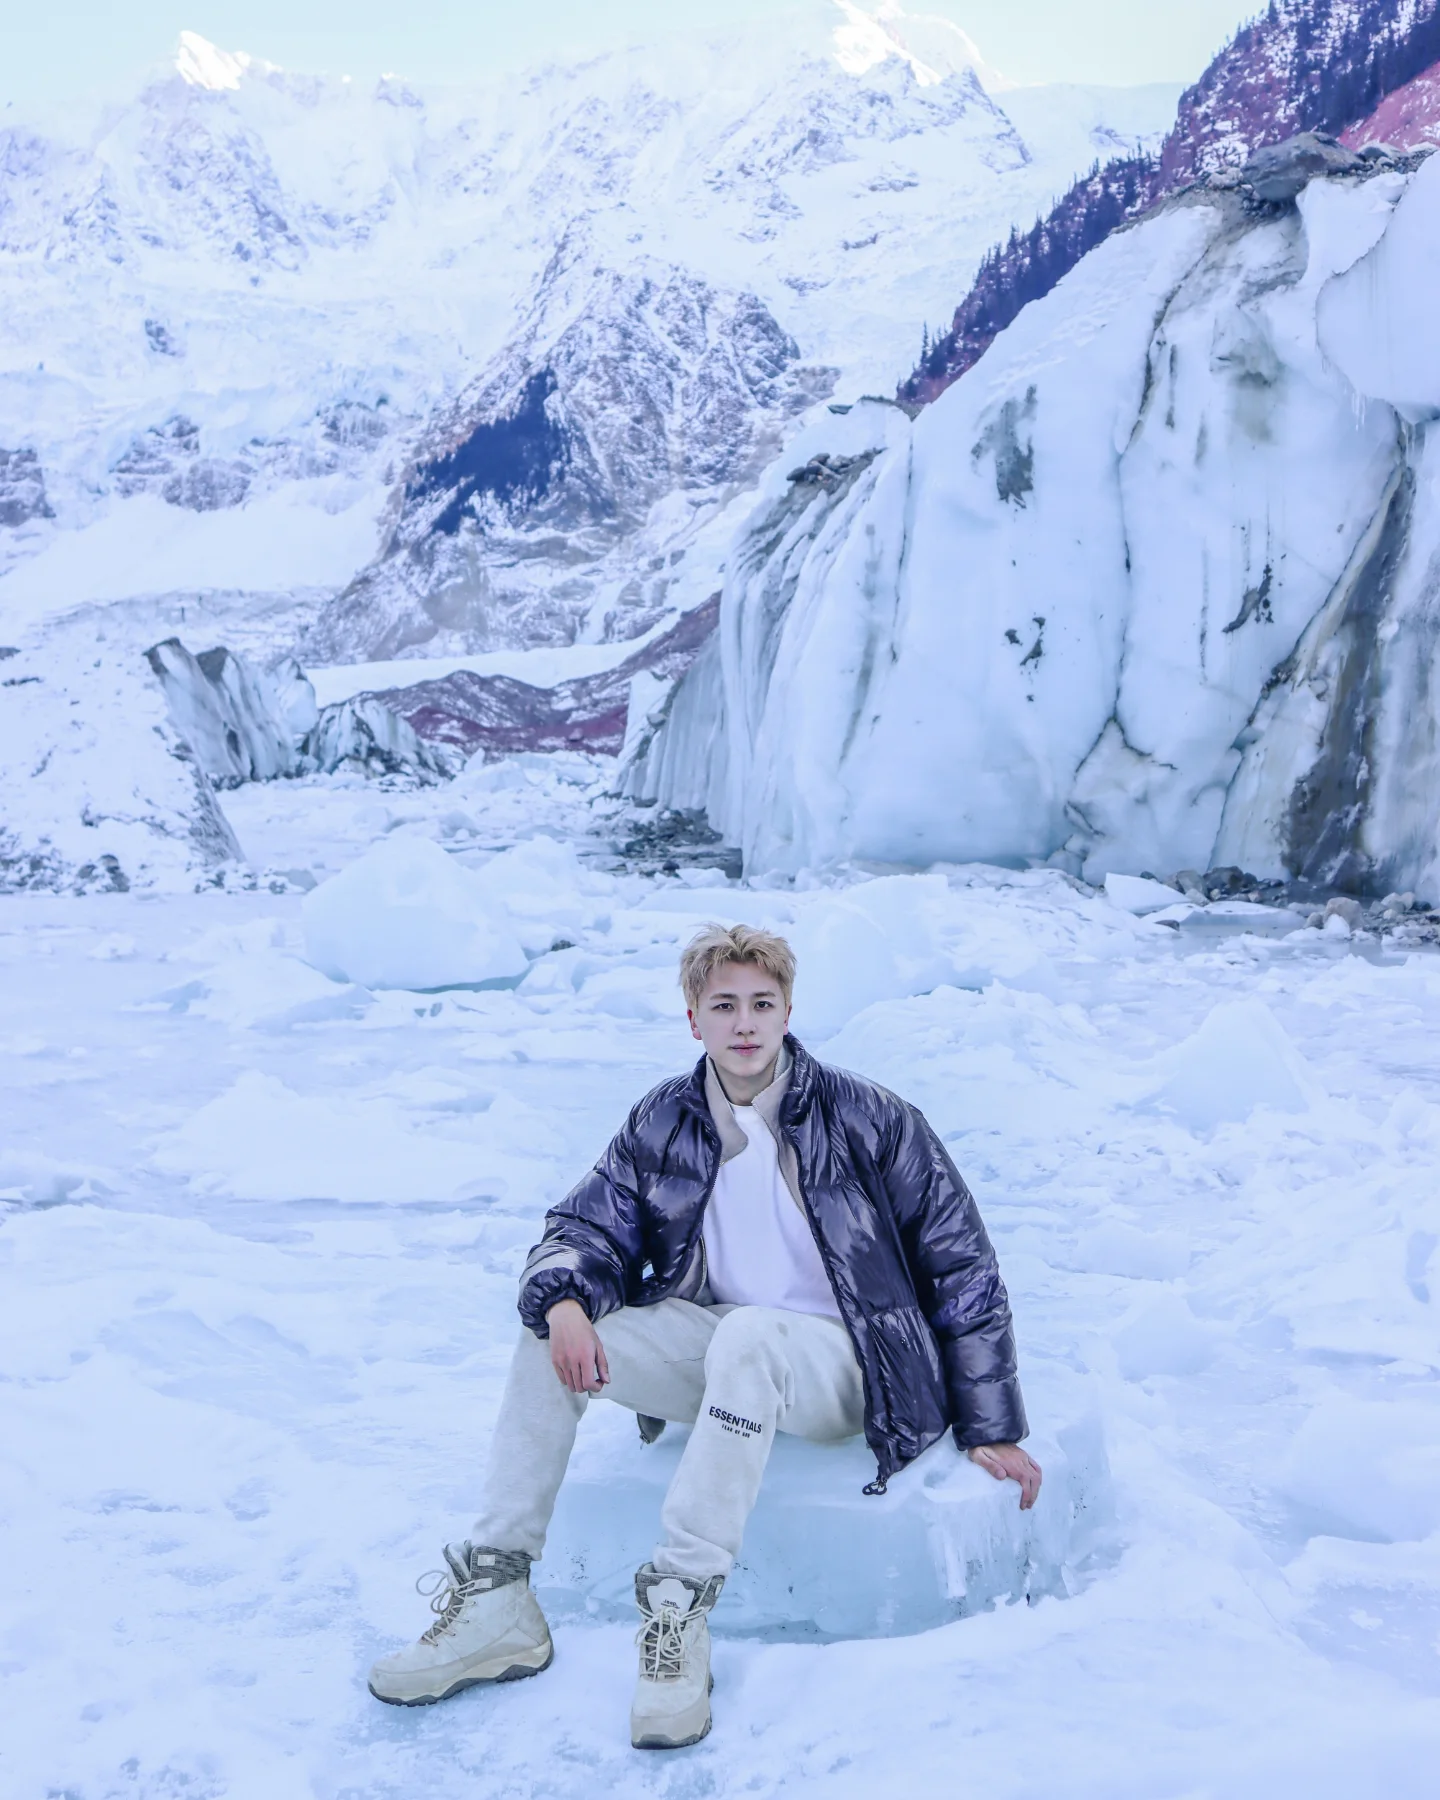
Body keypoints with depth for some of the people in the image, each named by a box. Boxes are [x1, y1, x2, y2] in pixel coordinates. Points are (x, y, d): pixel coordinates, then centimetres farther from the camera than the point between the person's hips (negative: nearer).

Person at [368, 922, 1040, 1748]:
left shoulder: (868, 1119, -10)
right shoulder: (663, 1122, 2)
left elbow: (962, 1264, -6)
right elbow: (588, 1224, 3)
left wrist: (991, 1428, -6)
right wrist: (563, 1301, -22)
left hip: (843, 1360, -4)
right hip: (717, 1350, 5)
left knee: (745, 1336, -38)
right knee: (549, 1334, -16)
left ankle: (680, 1611, -34)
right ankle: (495, 1598, -13)